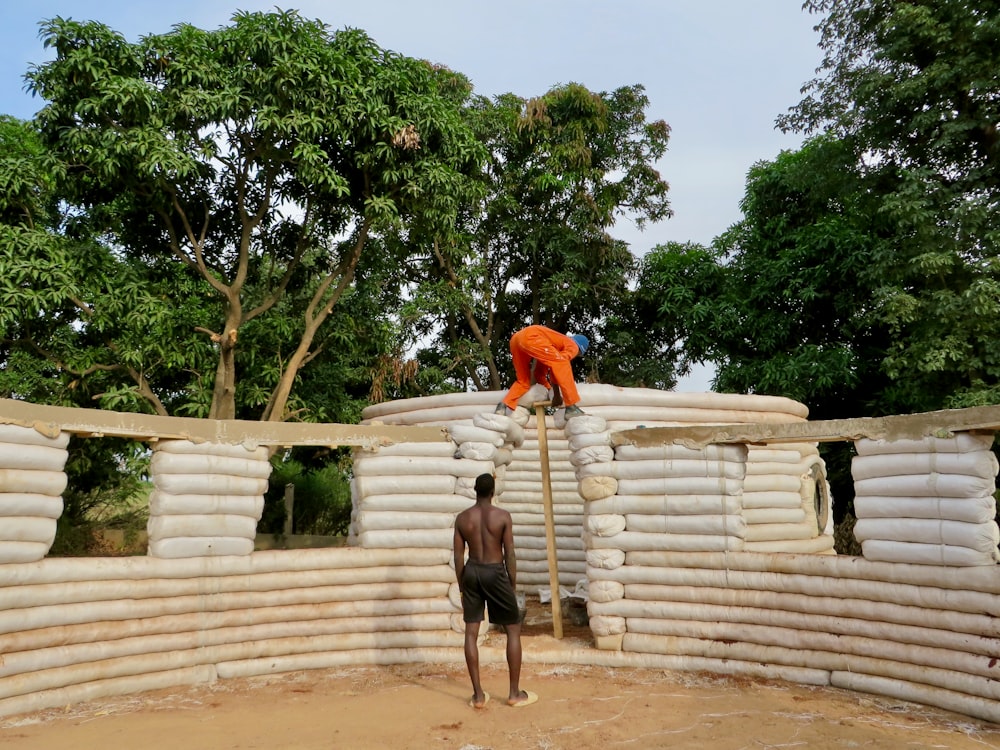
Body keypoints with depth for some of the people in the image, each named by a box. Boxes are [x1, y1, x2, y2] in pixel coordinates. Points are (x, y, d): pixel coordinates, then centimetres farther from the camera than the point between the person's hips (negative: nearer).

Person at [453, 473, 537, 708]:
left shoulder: (462, 518, -2)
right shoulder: (503, 516, -10)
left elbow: (458, 556, 1)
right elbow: (509, 555, -10)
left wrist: (462, 588, 11)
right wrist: (513, 586, 1)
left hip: (472, 572, 3)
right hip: (495, 573, -3)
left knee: (471, 633, 9)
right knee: (514, 630, 10)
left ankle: (478, 695, 12)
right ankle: (515, 693, 12)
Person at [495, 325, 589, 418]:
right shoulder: (572, 346, 14)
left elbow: (539, 373, 40)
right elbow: (557, 366, -1)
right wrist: (557, 394, 4)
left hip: (516, 339, 9)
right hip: (530, 337, -9)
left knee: (523, 381, 22)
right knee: (562, 363, -6)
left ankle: (504, 406, 5)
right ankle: (571, 407, -11)